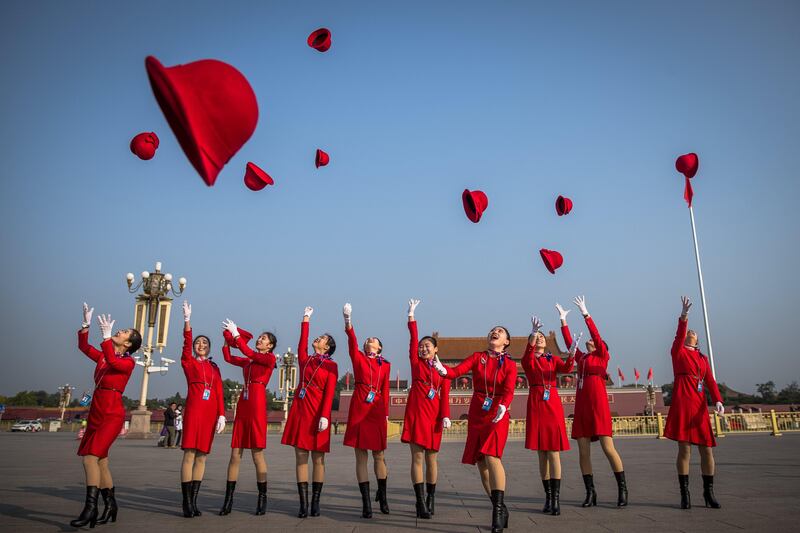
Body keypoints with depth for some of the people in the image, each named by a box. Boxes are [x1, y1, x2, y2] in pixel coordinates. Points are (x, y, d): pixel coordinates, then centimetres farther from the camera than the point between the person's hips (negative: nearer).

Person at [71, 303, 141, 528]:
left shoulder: (128, 362, -6)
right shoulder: (103, 356, 15)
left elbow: (113, 362, -26)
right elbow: (84, 346, 16)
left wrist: (106, 336, -29)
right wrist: (86, 324, 5)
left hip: (112, 414, -8)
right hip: (96, 412, 8)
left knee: (90, 457, -19)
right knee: (100, 461, 10)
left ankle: (90, 508, -19)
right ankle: (110, 505, 21)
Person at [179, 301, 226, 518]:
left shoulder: (214, 367, 18)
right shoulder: (188, 362, 9)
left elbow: (219, 392, 11)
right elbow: (186, 343, -9)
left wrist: (221, 415, 0)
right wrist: (187, 320, -22)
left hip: (210, 412, 4)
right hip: (194, 408, -4)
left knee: (202, 455, 5)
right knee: (190, 453, -8)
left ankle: (194, 502, 10)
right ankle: (187, 503, -4)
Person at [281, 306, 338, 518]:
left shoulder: (331, 365, 0)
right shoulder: (305, 360, 13)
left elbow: (329, 393, -7)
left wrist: (325, 416, -17)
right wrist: (306, 318, 24)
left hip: (317, 412, -4)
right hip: (300, 410, 4)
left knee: (318, 459, 2)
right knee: (301, 457, 2)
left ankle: (315, 503, 10)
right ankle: (303, 504, 6)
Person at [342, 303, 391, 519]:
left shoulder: (385, 365, 12)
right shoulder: (358, 357, 7)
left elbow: (385, 390, 9)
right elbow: (352, 341, -10)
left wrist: (386, 413, 3)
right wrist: (348, 321, -26)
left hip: (377, 411, 1)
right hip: (359, 409, -1)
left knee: (379, 455, 8)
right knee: (361, 455, 1)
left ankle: (382, 495, 27)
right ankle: (366, 502, 7)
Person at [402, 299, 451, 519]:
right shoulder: (416, 363, 8)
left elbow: (445, 394, 2)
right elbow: (413, 339, 0)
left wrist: (446, 416, -9)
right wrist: (411, 316, -5)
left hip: (434, 415, 1)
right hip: (416, 413, -1)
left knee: (431, 458, 8)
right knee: (417, 457, -5)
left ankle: (431, 499, 21)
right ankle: (420, 502, -2)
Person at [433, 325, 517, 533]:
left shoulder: (509, 364, 1)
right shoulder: (477, 357, 6)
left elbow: (509, 390, -14)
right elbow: (456, 371, -8)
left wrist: (503, 406, -35)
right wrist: (442, 369, -30)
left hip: (497, 415, -3)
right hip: (476, 414, 3)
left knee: (492, 456, -23)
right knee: (481, 463, 6)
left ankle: (498, 508, -18)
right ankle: (500, 509, 20)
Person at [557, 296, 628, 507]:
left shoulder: (603, 356, 5)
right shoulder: (581, 358, 18)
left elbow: (596, 334, -7)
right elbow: (568, 341, 14)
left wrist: (585, 314, -13)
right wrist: (563, 319, 11)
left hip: (598, 404, -5)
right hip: (581, 406, 6)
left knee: (608, 448, -7)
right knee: (583, 451, 3)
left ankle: (623, 489, 6)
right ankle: (590, 492, 10)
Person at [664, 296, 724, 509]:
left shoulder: (703, 358, 19)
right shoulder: (677, 351, 6)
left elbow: (710, 380, 8)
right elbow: (679, 334, -14)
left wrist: (717, 400, -8)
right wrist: (684, 316, -30)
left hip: (700, 405, 5)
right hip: (682, 403, -5)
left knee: (706, 449, 5)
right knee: (684, 449, -4)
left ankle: (709, 493, 16)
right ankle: (685, 494, 4)